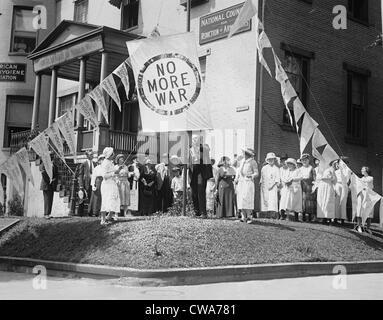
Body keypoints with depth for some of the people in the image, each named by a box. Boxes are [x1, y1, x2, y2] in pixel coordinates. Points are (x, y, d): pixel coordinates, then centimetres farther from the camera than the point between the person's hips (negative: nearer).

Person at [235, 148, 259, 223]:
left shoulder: (253, 162, -1)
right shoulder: (242, 161, 17)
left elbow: (256, 173, -2)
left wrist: (251, 176, -21)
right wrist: (237, 178, 14)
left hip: (249, 182, -6)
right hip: (241, 182, 6)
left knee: (247, 199, -14)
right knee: (240, 199, 0)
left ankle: (248, 216, -11)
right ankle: (243, 216, 5)